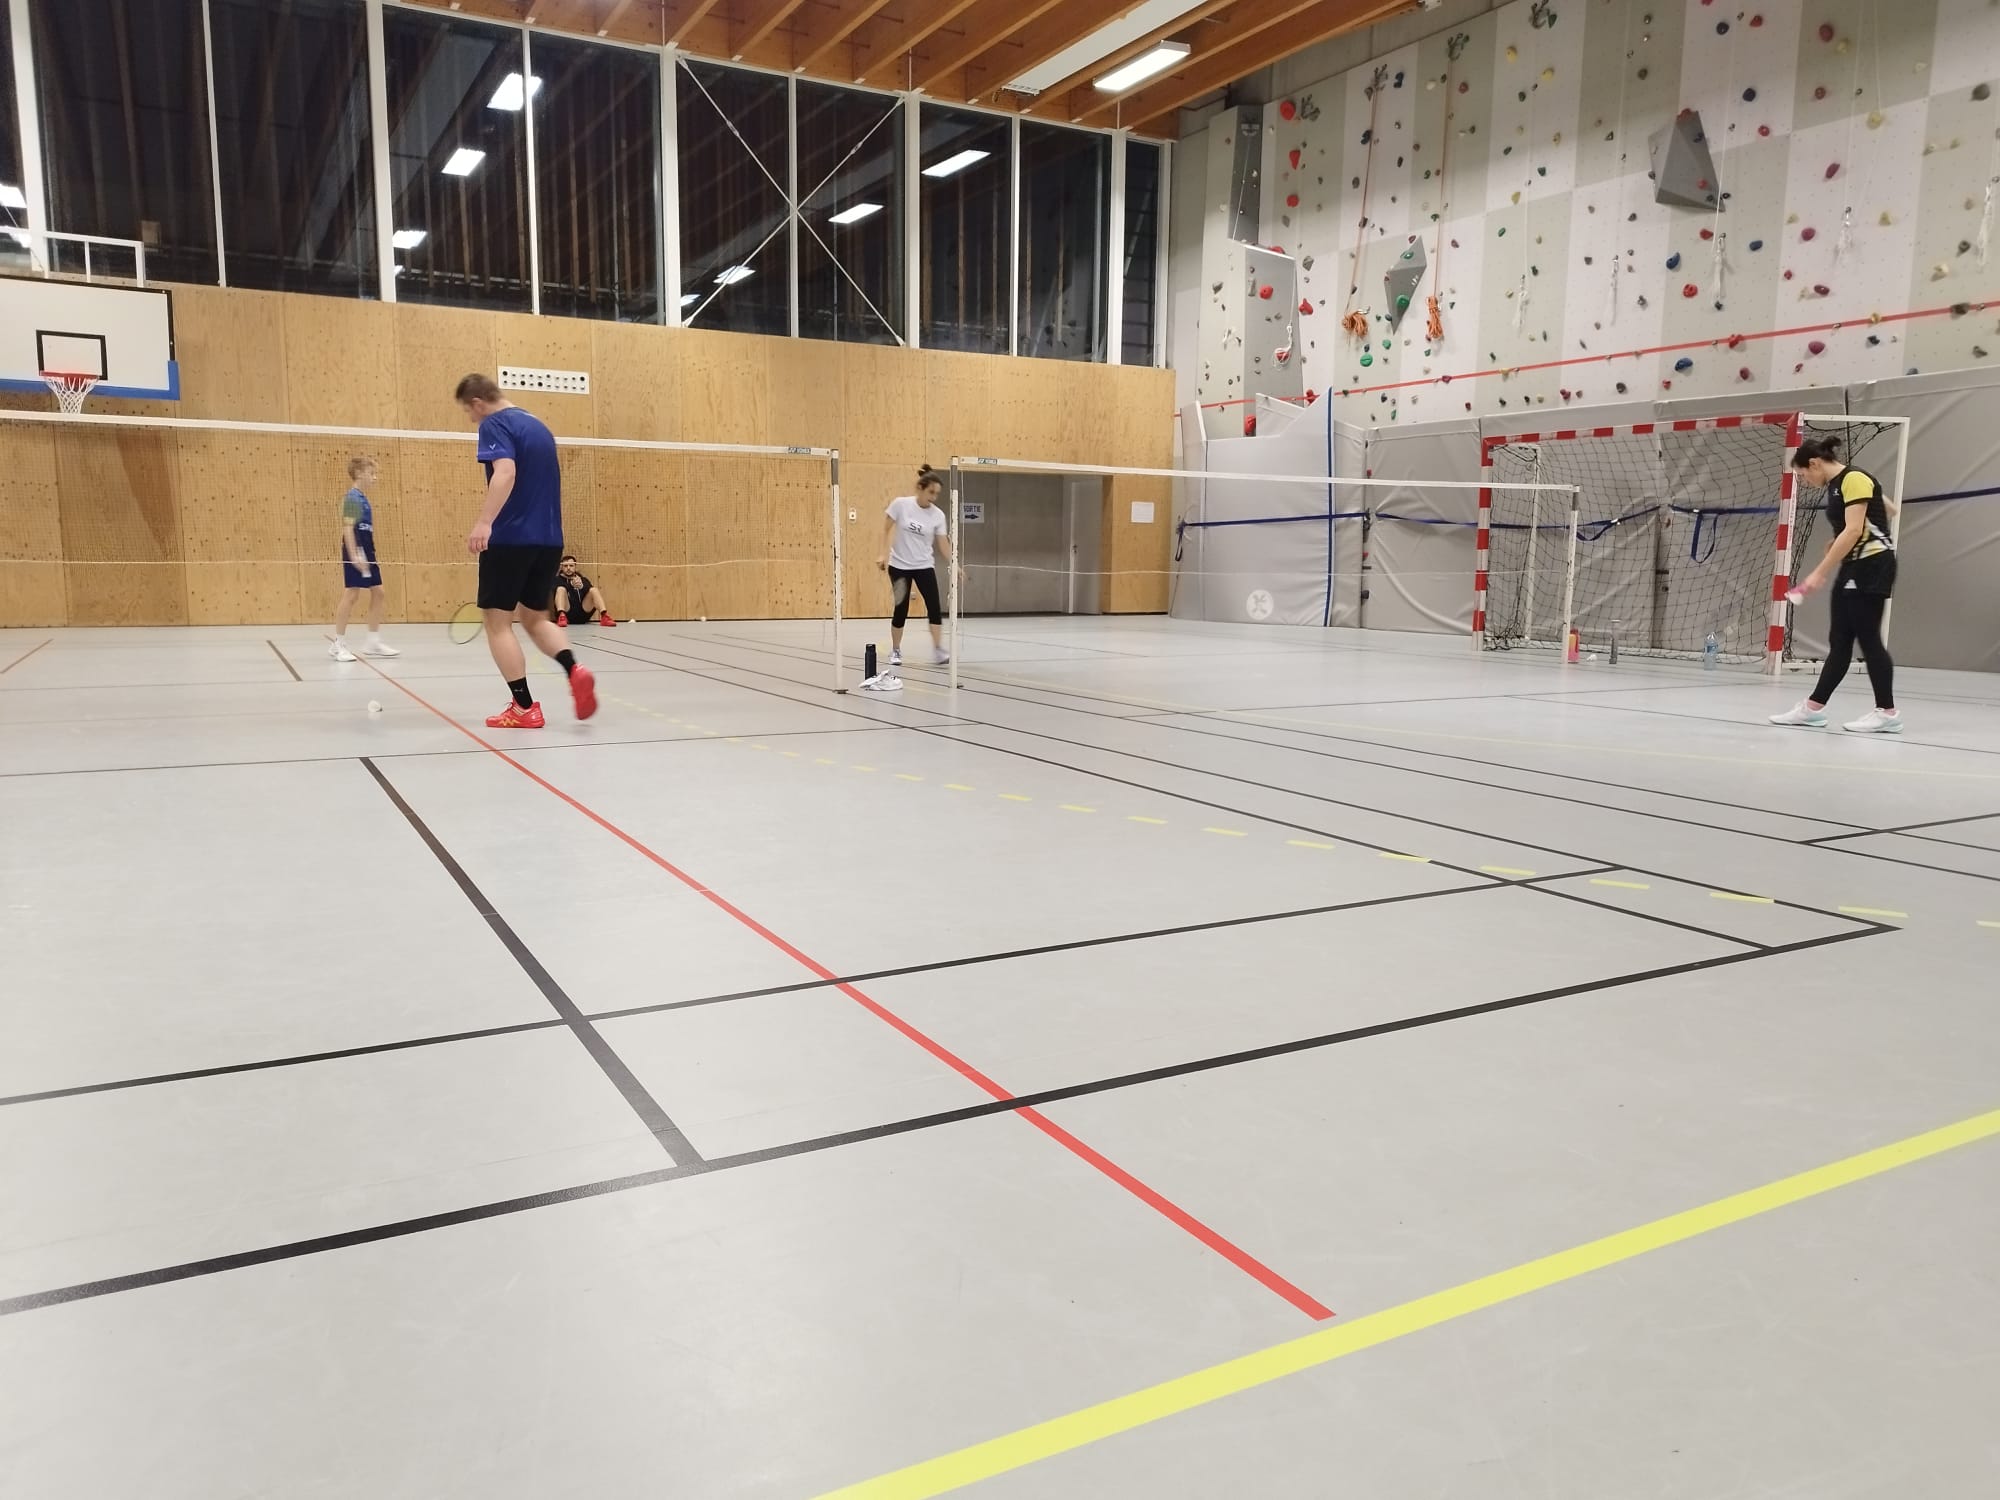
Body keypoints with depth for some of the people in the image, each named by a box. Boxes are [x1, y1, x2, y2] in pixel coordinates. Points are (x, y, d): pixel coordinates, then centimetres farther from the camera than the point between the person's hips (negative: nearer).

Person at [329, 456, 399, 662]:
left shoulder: (363, 499, 16)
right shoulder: (352, 498, -10)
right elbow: (348, 528, -17)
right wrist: (354, 555, -25)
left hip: (367, 552, 10)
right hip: (356, 551, -10)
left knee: (377, 592, 9)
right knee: (351, 594, -8)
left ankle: (373, 641, 16)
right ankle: (338, 644, -2)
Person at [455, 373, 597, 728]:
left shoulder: (495, 425, -7)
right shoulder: (539, 428, 17)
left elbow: (505, 472, -25)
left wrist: (484, 522, -35)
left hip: (510, 538, -8)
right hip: (548, 539, 8)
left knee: (498, 621, 2)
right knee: (535, 618, 16)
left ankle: (524, 708, -1)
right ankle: (575, 670, -10)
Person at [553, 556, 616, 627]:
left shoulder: (583, 580, 18)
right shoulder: (558, 580, 12)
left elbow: (590, 590, -5)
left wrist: (582, 586, -28)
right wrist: (571, 585, -32)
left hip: (582, 615, 2)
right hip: (567, 613, -2)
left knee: (594, 590, -14)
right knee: (561, 589, -22)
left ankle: (604, 616, -36)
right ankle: (561, 616, -46)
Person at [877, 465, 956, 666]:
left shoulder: (937, 515, -5)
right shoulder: (900, 504, -10)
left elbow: (943, 542, -3)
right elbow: (886, 530, -1)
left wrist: (953, 563, -16)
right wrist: (883, 554, -6)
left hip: (924, 566, 2)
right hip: (899, 565, -2)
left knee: (935, 606, -12)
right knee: (901, 609, 0)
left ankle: (939, 649, -7)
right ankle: (895, 650, 17)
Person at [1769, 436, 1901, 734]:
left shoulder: (1854, 479, -14)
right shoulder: (1835, 486, 13)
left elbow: (1852, 531, -21)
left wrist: (1819, 573, -22)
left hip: (1872, 565, -9)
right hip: (1852, 568, 9)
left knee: (1868, 638, -7)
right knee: (1839, 642, 8)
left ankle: (1888, 713, 0)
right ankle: (1814, 708, 8)